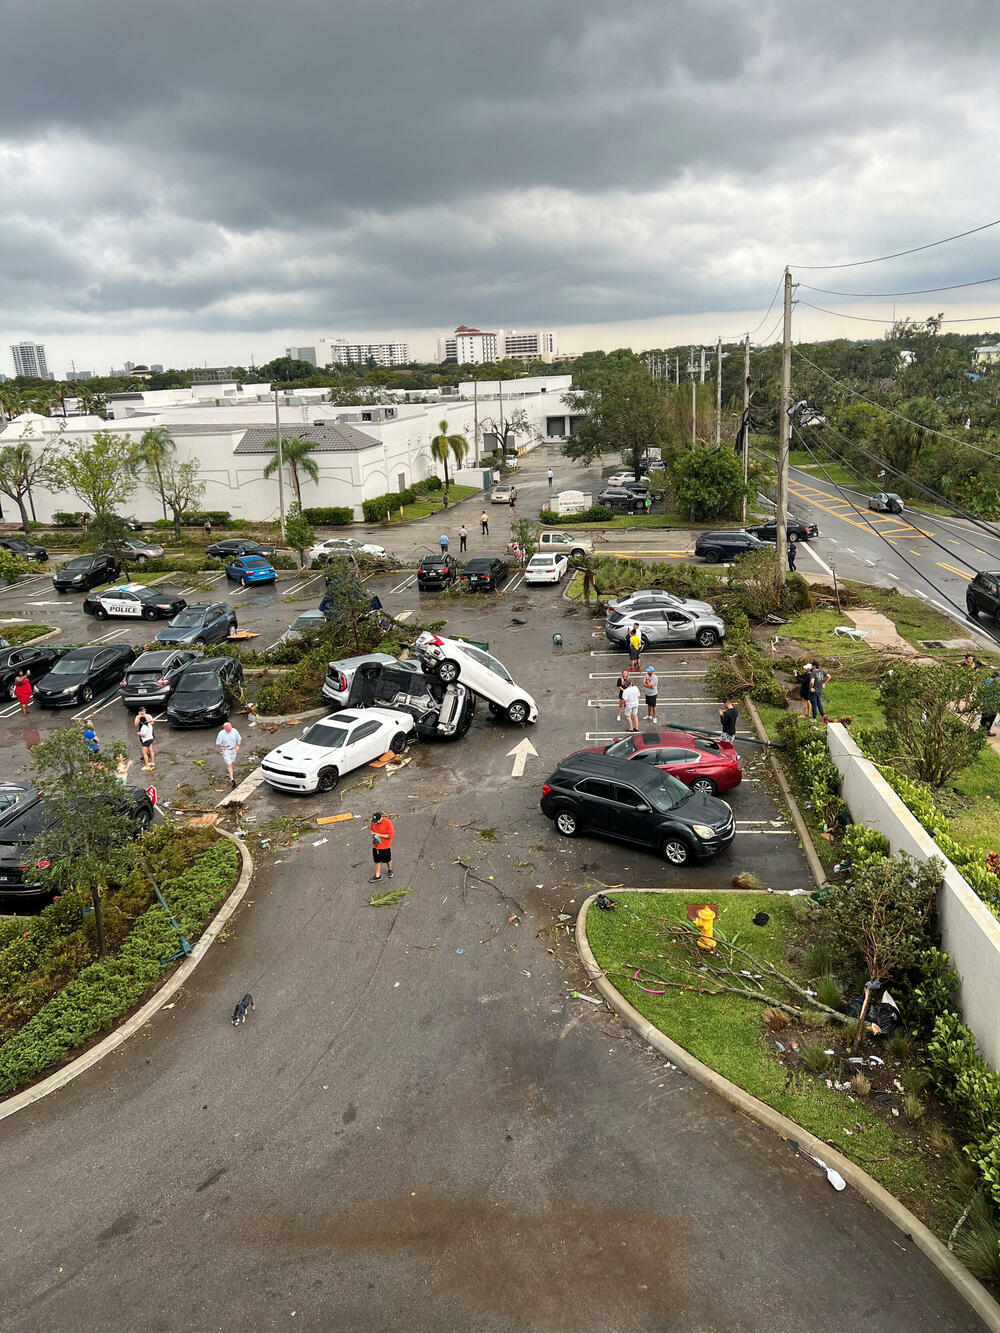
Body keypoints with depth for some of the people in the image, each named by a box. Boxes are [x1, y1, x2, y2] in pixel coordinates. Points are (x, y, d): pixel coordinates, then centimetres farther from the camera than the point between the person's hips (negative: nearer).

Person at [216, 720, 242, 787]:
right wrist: (223, 746, -32)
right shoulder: (221, 734, -19)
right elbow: (218, 744, -12)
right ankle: (232, 779, -8)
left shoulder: (234, 731, -11)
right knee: (229, 765, -8)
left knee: (231, 763, 21)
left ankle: (228, 771, 51)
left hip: (233, 750, 4)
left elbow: (239, 739, 2)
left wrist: (238, 745, -15)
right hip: (225, 751, -4)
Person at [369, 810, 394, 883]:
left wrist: (379, 835, -24)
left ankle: (390, 870, 43)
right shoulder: (373, 822, -7)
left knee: (387, 860, 17)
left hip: (385, 846, -4)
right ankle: (377, 876, 23)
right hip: (376, 845, 4)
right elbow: (371, 829, 11)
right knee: (377, 861, 13)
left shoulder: (388, 823, -23)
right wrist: (373, 834, -12)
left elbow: (390, 835, -20)